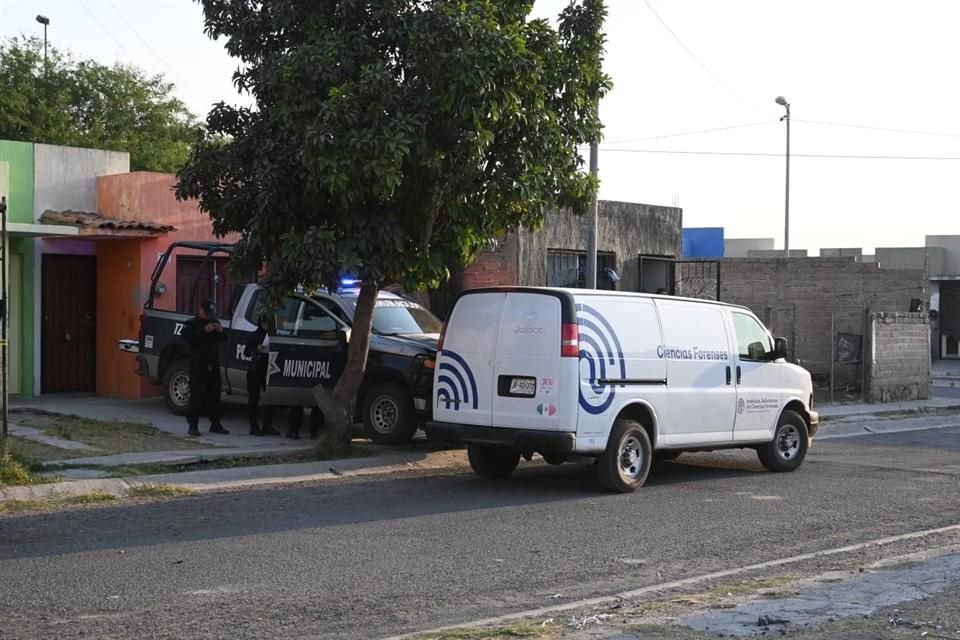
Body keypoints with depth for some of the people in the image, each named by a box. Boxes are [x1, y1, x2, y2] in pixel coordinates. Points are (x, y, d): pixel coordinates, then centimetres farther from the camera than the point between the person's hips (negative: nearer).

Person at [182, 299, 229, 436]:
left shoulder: (214, 323, 20)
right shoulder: (191, 323, 1)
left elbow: (224, 339, 19)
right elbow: (186, 335, -19)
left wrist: (220, 331, -3)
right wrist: (204, 331, -26)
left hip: (213, 363, 6)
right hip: (198, 364, -6)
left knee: (214, 394, 9)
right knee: (198, 395, -9)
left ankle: (215, 424, 16)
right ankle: (193, 425, -7)